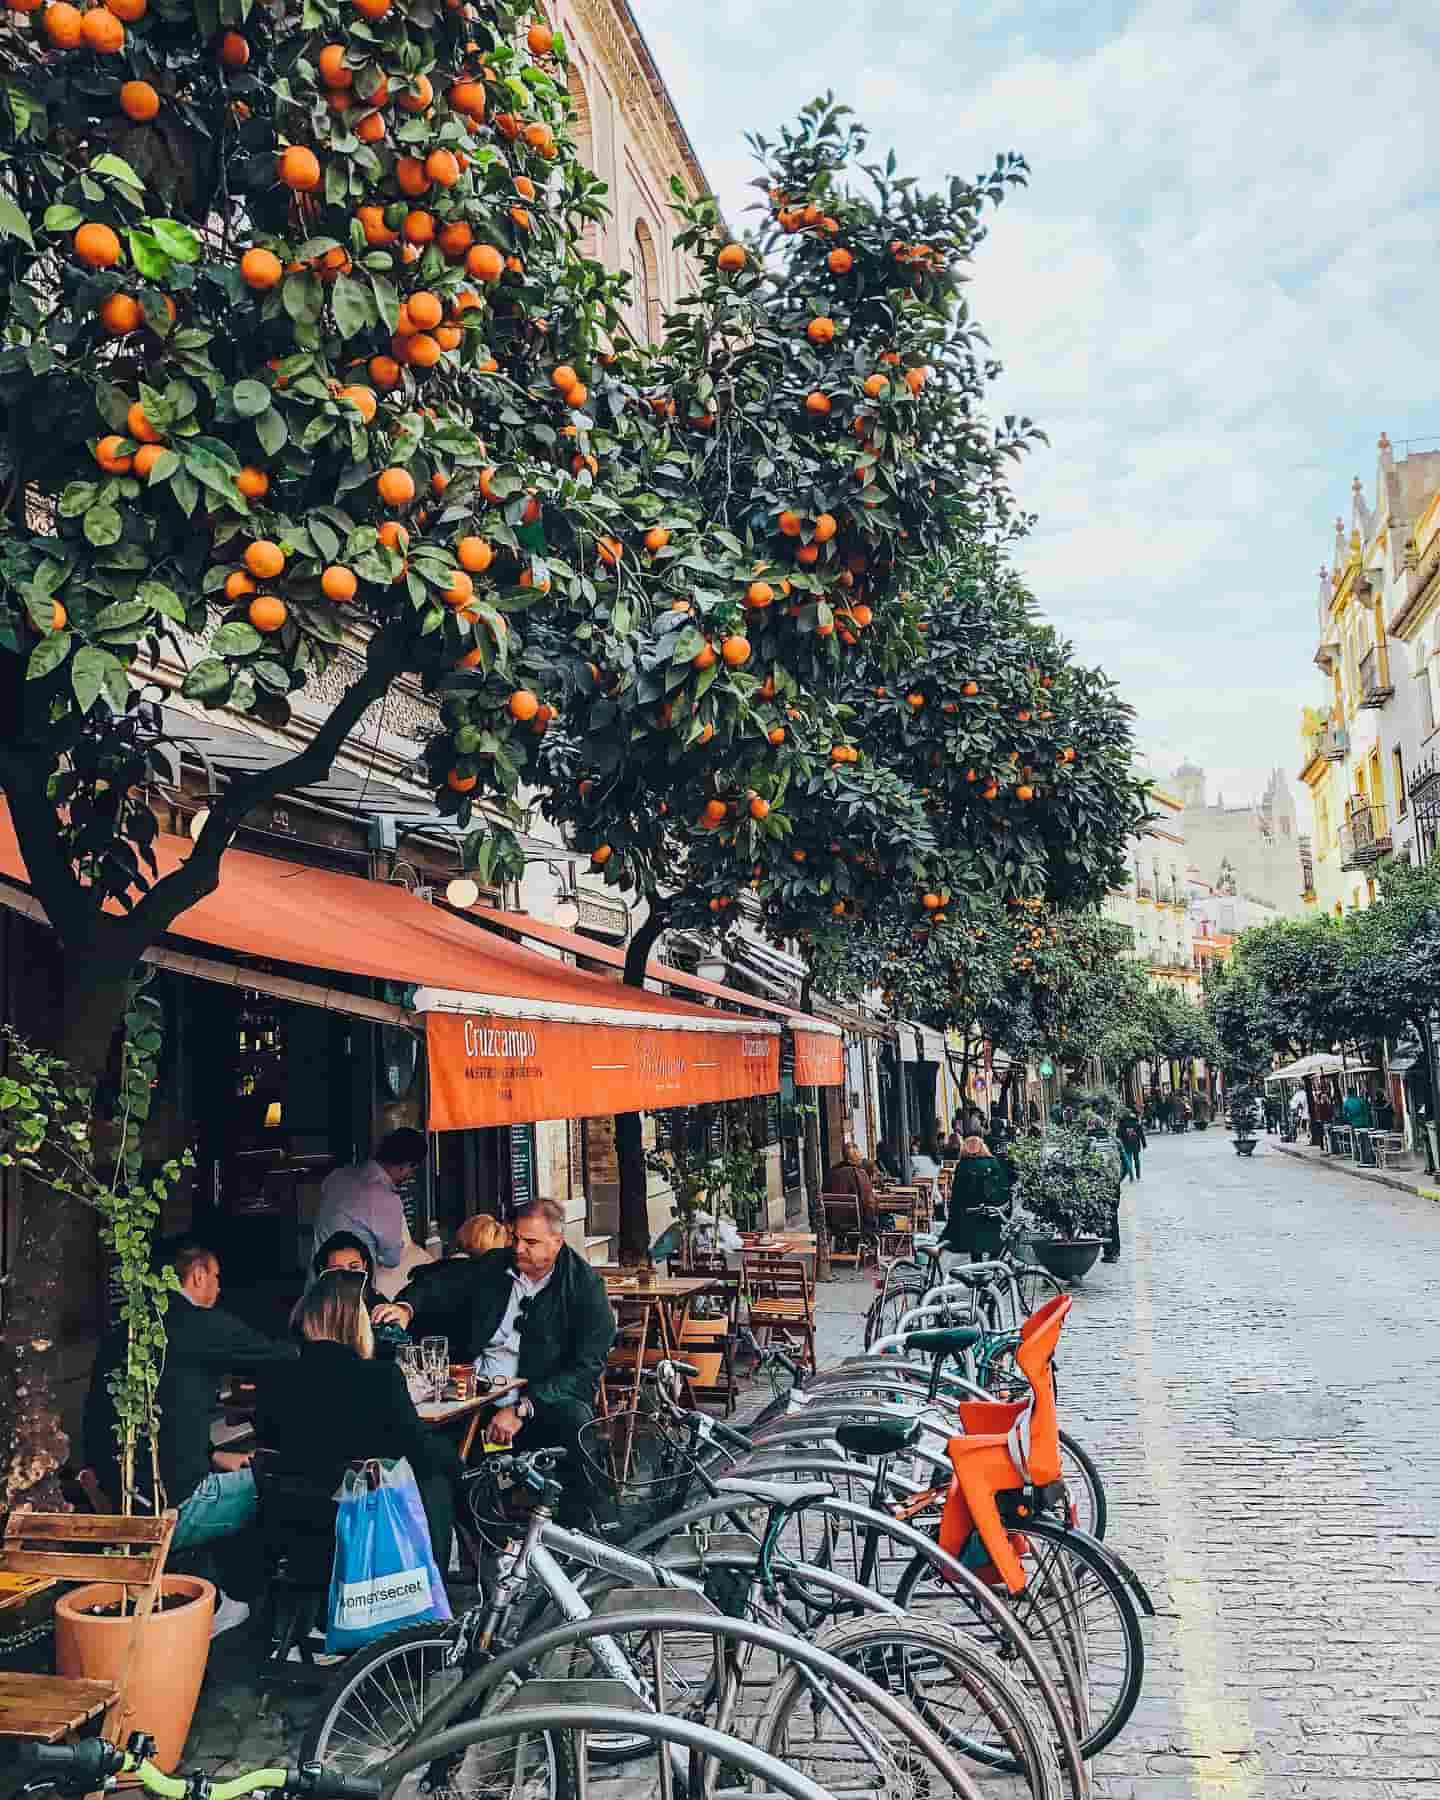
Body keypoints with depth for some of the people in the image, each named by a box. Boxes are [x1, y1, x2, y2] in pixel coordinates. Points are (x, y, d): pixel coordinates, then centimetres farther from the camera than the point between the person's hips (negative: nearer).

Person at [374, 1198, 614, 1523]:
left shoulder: (585, 1285, -5)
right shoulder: (493, 1265, 9)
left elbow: (585, 1368, -12)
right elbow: (433, 1286, 14)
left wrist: (522, 1409, -21)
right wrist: (406, 1308, -12)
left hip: (545, 1396, -3)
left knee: (576, 1423, -35)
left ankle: (573, 1533, -17)